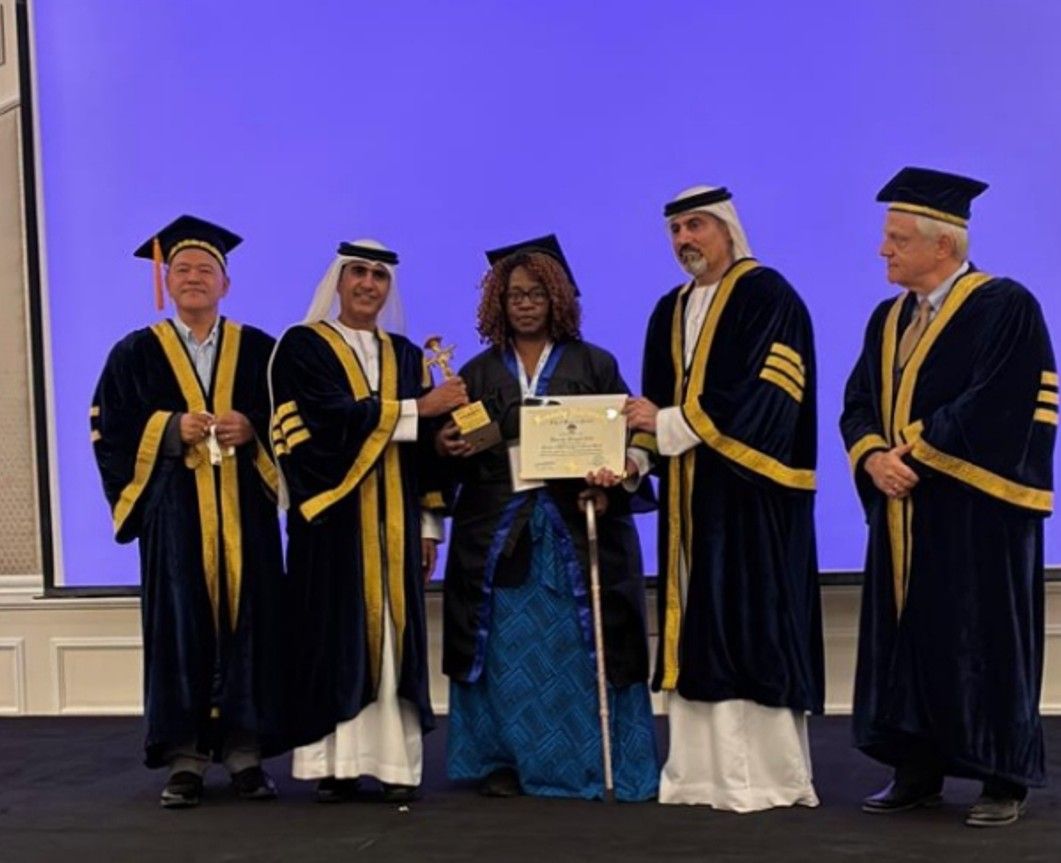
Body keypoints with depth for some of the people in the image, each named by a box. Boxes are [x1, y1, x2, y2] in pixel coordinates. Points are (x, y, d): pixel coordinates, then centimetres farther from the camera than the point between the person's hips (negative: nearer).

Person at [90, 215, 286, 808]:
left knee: (247, 624, 0)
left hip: (246, 511, 1)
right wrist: (171, 429, -13)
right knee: (181, 627, -1)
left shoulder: (258, 350, 10)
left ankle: (246, 753, 9)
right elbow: (110, 431, 2)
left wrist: (252, 429, -12)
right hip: (175, 513, -1)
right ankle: (185, 760, 5)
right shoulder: (136, 354, 8)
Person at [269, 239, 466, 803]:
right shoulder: (303, 347, 1)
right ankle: (334, 763, 3)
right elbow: (330, 418, -15)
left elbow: (423, 447, 13)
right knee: (335, 637, -2)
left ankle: (395, 762, 5)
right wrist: (418, 407, -18)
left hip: (393, 520, 4)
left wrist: (429, 524, 6)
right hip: (332, 516, -4)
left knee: (394, 634, 2)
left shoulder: (405, 356, 15)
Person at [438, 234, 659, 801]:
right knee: (506, 651, 3)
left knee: (580, 648, 0)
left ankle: (592, 763, 9)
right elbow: (456, 457, 9)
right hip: (498, 534, 2)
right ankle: (505, 761, 14)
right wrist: (447, 446, -13)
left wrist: (611, 482, -17)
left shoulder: (594, 366, 7)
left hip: (578, 529, -1)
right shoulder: (479, 374, 12)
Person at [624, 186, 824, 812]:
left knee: (755, 629, -6)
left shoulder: (767, 297, -5)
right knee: (697, 634, 7)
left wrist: (669, 424, -14)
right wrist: (634, 458, -3)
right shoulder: (671, 311, 18)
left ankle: (769, 776, 3)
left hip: (752, 491, -7)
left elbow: (767, 396, -16)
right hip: (690, 497, 7)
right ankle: (705, 770, 13)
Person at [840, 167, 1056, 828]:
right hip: (904, 512, 7)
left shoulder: (1005, 308, -10)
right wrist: (874, 457, -10)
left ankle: (1004, 782, 12)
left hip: (976, 513, -7)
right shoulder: (889, 320, 13)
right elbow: (858, 402, 10)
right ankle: (918, 773, 20)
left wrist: (916, 457, -17)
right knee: (905, 640, 9)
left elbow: (997, 409, -19)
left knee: (986, 646, 0)